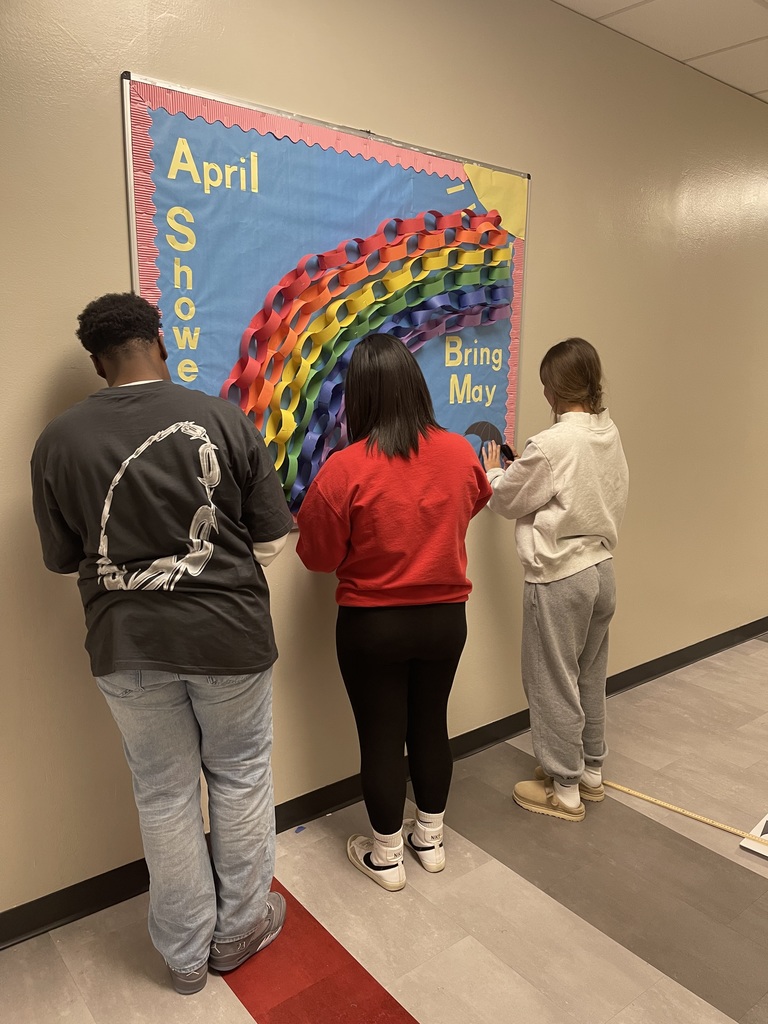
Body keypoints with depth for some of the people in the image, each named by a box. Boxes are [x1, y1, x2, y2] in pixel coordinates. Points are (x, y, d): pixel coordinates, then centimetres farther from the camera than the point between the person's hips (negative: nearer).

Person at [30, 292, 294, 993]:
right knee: (240, 779, 20)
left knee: (165, 795, 18)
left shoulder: (59, 441, -6)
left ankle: (186, 953, 37)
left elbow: (65, 562, 4)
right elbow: (271, 541, -5)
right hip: (228, 633, -1)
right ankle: (240, 928, 39)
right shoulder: (223, 420, -11)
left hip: (127, 645, 2)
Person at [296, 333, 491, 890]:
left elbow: (317, 555, -10)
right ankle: (431, 838, 40)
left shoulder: (344, 469, -21)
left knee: (381, 737, 13)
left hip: (372, 625, -3)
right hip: (445, 617, 4)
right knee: (432, 724, 20)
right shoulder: (460, 453, -8)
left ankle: (387, 857, 32)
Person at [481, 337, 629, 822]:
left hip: (559, 579, -8)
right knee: (591, 677, 21)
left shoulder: (552, 445, -22)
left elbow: (507, 500, -8)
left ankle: (564, 791, 23)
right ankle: (591, 772, 38)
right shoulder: (611, 434, 1)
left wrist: (494, 472, 12)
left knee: (554, 683, 8)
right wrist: (519, 472, 10)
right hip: (601, 568, 8)